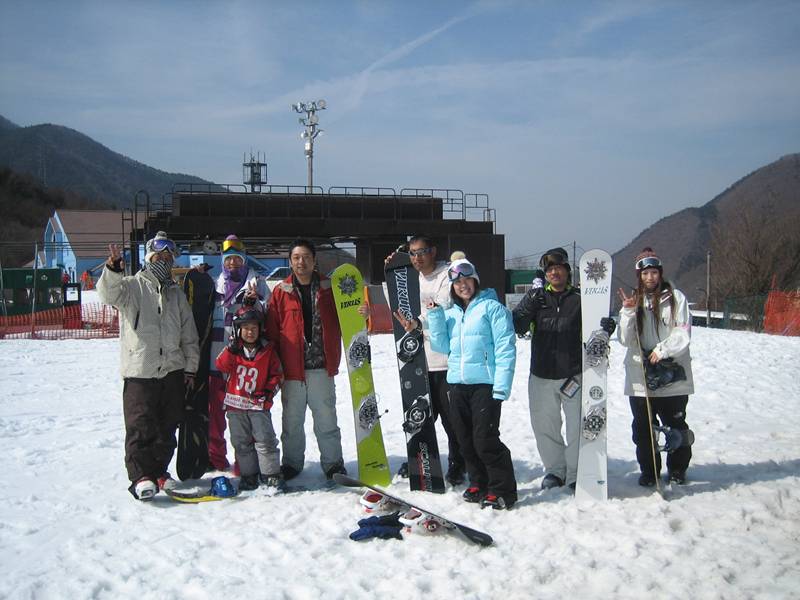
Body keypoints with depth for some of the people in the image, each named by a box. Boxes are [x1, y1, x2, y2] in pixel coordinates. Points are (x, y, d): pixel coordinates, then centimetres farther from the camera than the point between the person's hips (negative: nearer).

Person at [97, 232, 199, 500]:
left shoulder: (176, 294, 16)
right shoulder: (132, 286, 2)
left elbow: (189, 335, 17)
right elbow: (109, 294, -22)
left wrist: (190, 367, 12)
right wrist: (113, 271, -41)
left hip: (173, 370, 5)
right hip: (139, 370, -5)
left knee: (167, 426, 10)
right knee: (141, 427, -7)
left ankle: (159, 469, 22)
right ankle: (141, 476, 1)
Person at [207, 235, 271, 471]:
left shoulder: (256, 283, 6)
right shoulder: (216, 285, 17)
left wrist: (256, 301, -19)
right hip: (217, 357, 4)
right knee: (214, 409, 8)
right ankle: (216, 457, 20)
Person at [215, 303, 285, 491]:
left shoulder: (267, 350, 2)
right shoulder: (233, 349, 5)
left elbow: (277, 374, 7)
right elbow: (221, 366, -9)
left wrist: (268, 391, -7)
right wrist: (231, 348, -20)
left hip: (258, 405, -2)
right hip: (235, 404, 2)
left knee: (265, 439, -7)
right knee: (241, 442, 7)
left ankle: (271, 474, 2)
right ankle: (249, 474, 17)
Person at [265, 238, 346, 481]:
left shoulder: (329, 289, 6)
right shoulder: (281, 292, 3)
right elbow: (272, 330, 2)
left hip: (321, 367, 0)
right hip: (292, 368, 0)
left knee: (326, 419, 5)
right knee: (292, 421, 9)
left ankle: (333, 463, 15)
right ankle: (292, 464, 23)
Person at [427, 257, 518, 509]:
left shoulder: (492, 307, -3)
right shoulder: (450, 314, 16)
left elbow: (505, 347, -9)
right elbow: (441, 347, 10)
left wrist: (502, 386, -16)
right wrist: (435, 316, -1)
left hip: (485, 383, -6)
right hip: (457, 384, 6)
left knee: (485, 440, -8)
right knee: (465, 440, 12)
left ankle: (502, 489, 5)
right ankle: (479, 483, 27)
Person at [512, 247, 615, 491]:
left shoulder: (580, 298, 3)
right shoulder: (536, 296, 7)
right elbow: (517, 327, -3)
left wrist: (605, 329, -17)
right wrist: (529, 306, -21)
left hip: (574, 374, -2)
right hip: (541, 375, 2)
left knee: (578, 426, 1)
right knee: (544, 426, 11)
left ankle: (575, 474, 15)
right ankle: (554, 470, 28)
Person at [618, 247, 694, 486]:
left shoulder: (675, 297, 1)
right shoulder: (632, 300, 7)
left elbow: (683, 332, -4)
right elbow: (626, 340, 0)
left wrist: (663, 349, -15)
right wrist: (629, 313, -13)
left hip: (672, 375, -1)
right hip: (639, 377, 2)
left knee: (676, 425, 9)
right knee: (643, 428, 5)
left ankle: (677, 469, 26)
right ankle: (648, 470, 20)